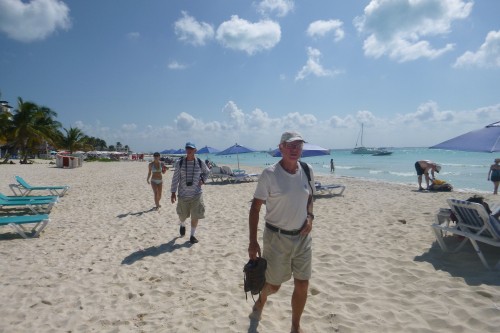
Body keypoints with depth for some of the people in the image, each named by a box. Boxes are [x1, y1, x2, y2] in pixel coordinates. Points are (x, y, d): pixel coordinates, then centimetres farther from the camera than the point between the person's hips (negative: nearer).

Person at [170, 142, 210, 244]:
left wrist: (203, 180, -2)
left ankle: (192, 235, 19)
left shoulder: (200, 163, -2)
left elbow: (207, 172, 17)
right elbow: (175, 178, -1)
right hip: (183, 194, 0)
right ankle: (182, 225, 49)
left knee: (195, 216, 1)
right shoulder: (179, 162, -4)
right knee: (182, 215, 15)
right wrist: (173, 192, -2)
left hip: (196, 194, 0)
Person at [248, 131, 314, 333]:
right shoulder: (269, 174, -16)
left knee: (302, 285, 9)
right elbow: (255, 207, -10)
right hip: (276, 237, -4)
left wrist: (310, 216, -2)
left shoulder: (307, 171, -1)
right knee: (273, 285, 11)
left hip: (302, 237, 4)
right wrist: (253, 241, -12)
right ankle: (261, 300, 48)